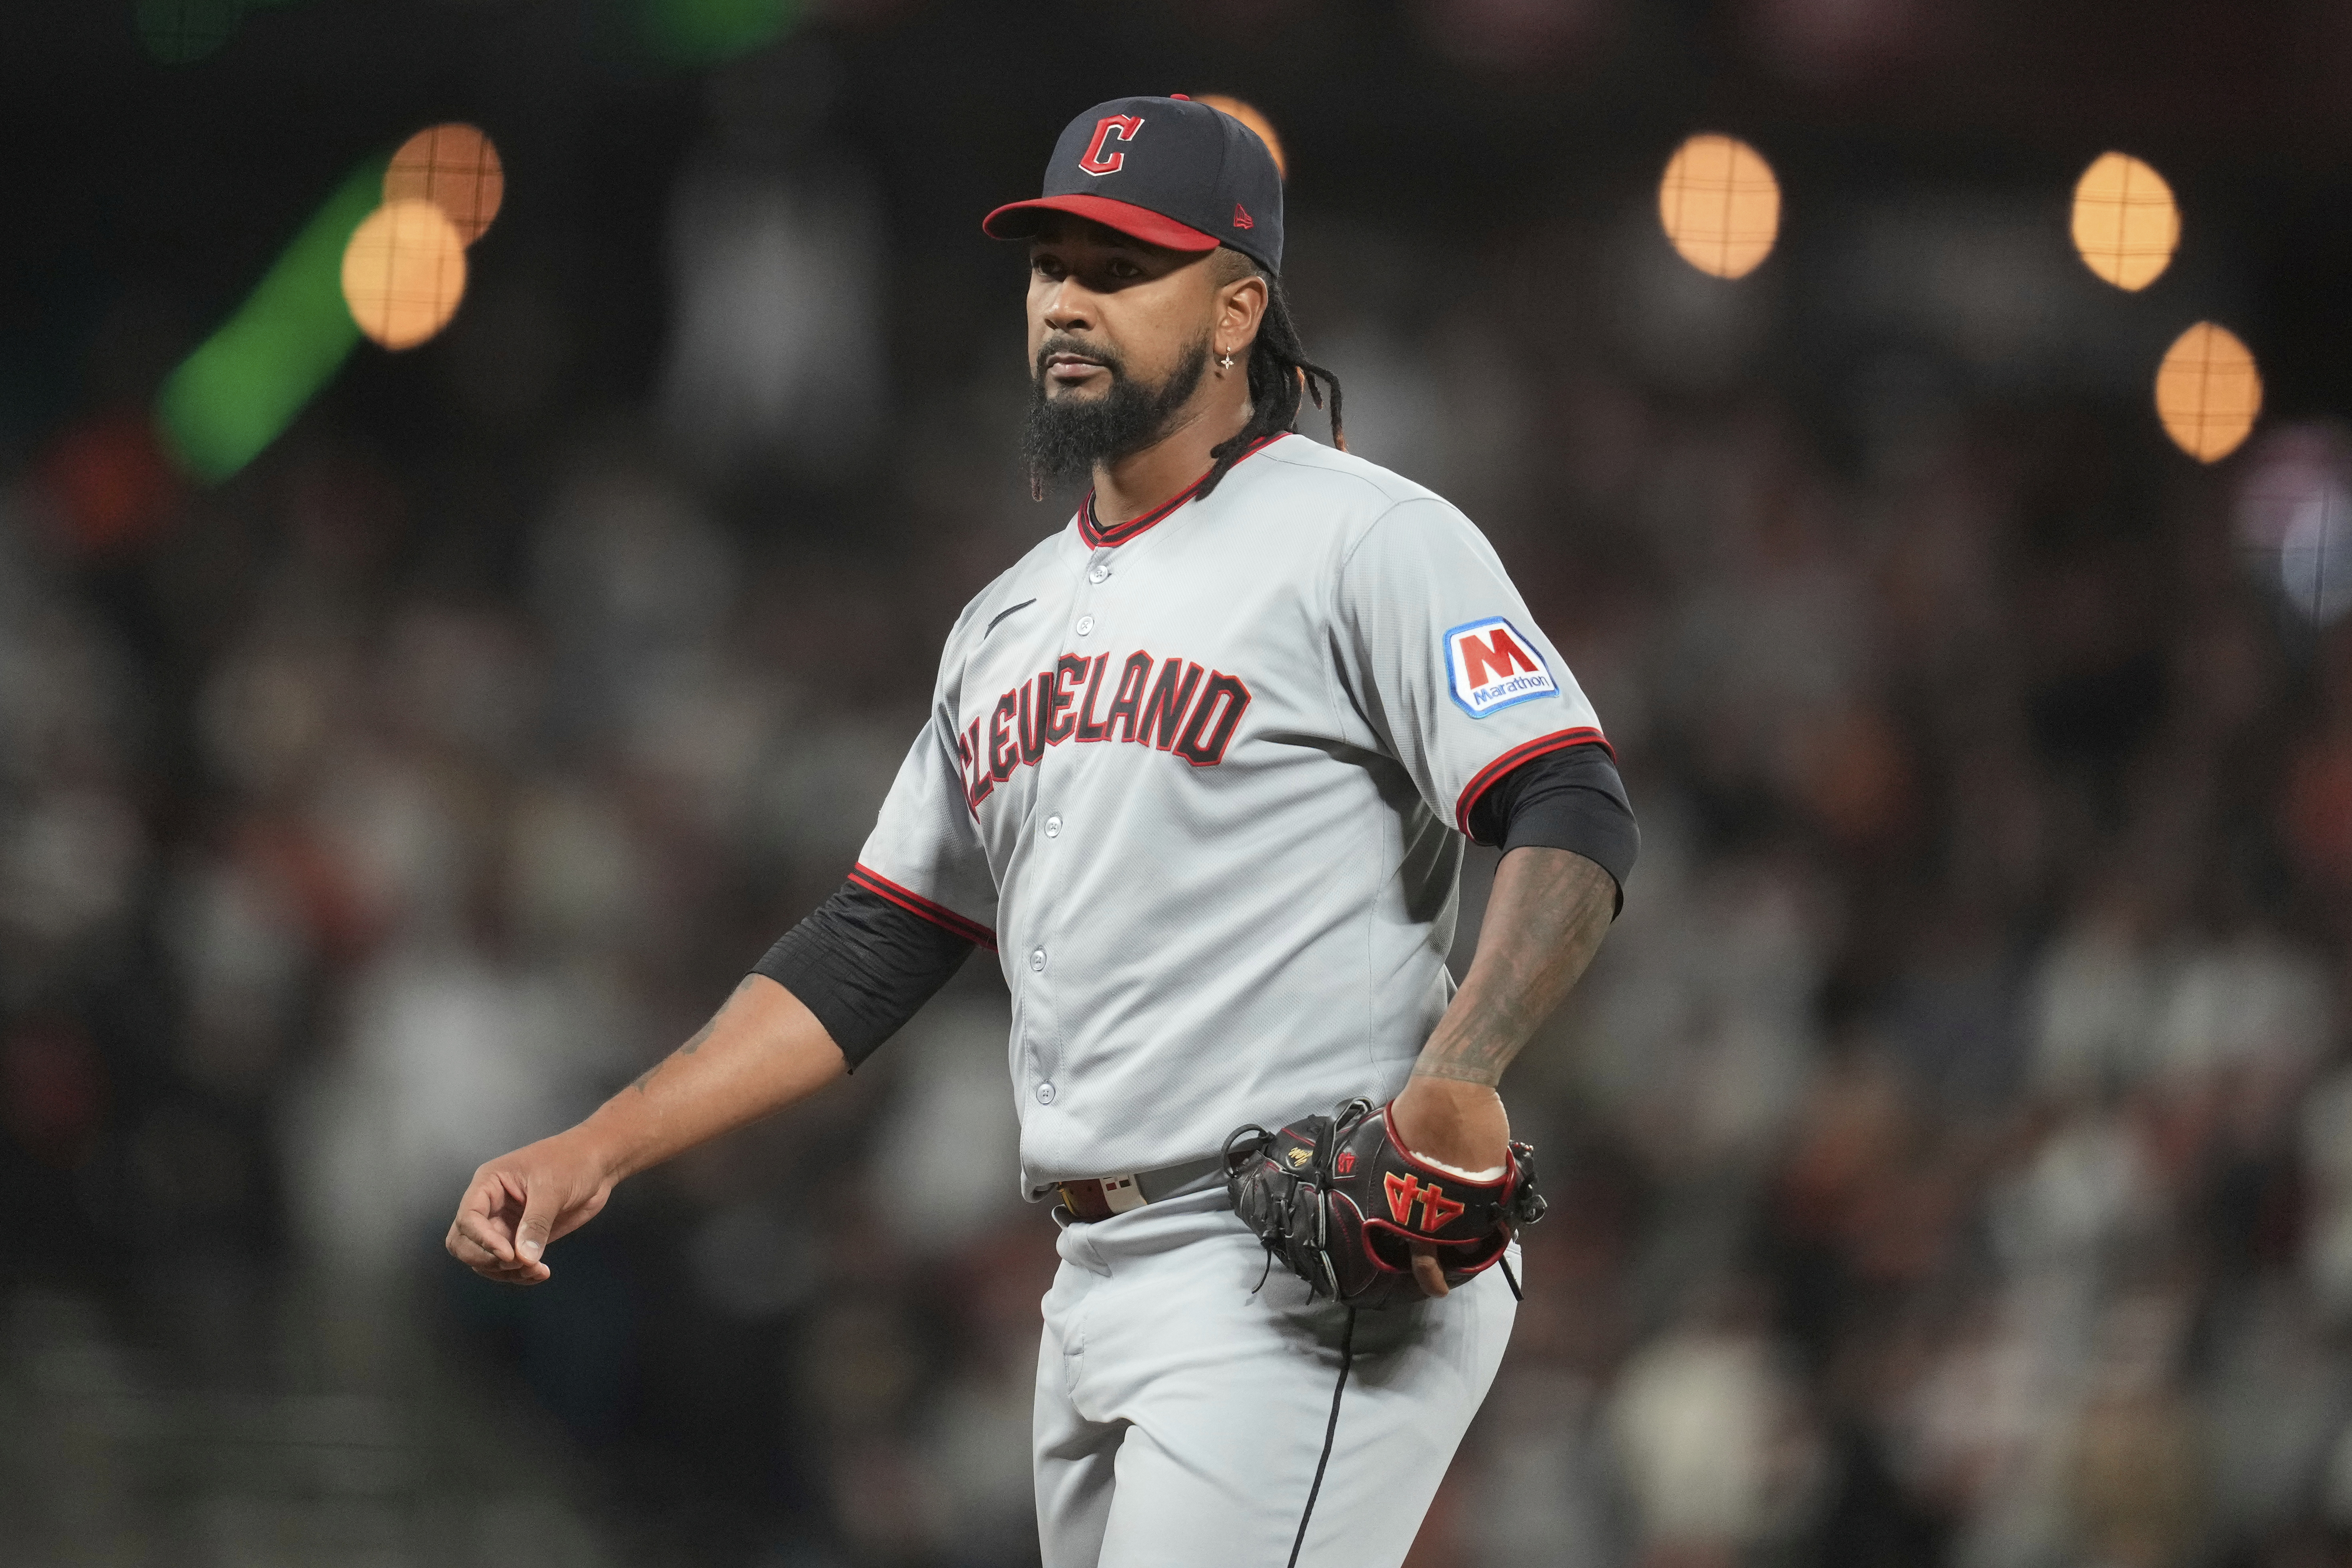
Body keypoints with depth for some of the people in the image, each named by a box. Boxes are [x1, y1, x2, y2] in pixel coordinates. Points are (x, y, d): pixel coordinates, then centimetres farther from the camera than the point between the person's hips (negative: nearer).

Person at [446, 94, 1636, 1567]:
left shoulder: (1364, 539, -4)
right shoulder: (1013, 620, 20)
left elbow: (1574, 823, -14)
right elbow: (871, 953, 22)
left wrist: (1455, 1080, -31)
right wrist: (595, 1152, 13)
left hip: (1303, 1285, -8)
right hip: (1103, 1284, 8)